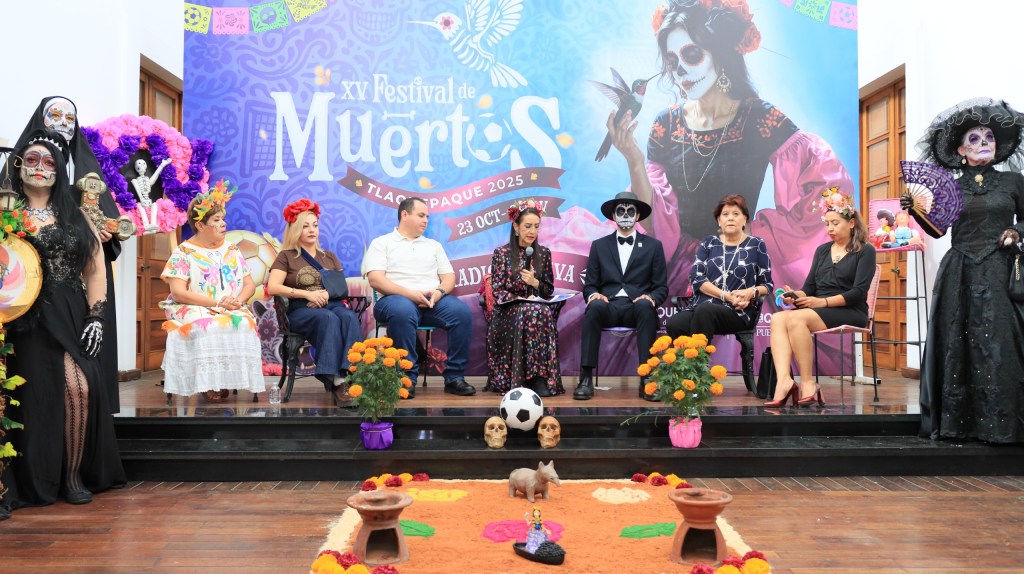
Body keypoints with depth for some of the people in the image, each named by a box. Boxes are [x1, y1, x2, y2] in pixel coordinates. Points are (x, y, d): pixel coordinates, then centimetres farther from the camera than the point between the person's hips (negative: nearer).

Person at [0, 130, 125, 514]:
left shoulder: (75, 216, 14)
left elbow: (95, 269, 11)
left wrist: (96, 317, 1)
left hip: (72, 317, 2)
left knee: (81, 389, -10)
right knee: (39, 393, -6)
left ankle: (74, 475, 5)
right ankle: (38, 480, 6)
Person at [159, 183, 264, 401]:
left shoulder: (231, 250, 15)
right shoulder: (184, 252, 0)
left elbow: (250, 284, 12)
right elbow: (178, 292, -10)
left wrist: (238, 300, -12)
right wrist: (217, 303, -17)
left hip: (233, 311, 4)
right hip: (195, 311, -3)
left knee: (243, 324, -29)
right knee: (209, 327, -36)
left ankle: (230, 378, -22)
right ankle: (209, 382, -24)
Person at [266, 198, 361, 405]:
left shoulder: (329, 257, 26)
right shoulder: (286, 256, 13)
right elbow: (272, 287, -3)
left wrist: (329, 293, -6)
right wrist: (307, 294, -12)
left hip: (332, 305, 3)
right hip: (302, 310, -3)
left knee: (349, 317, -34)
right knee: (329, 318, -38)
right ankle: (336, 381, -44)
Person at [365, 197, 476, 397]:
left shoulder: (434, 245, 25)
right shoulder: (381, 243, 10)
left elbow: (449, 276, 16)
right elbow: (375, 279, -5)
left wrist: (439, 292, -8)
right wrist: (410, 293, -17)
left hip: (433, 300, 4)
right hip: (397, 298, -4)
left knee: (462, 311, -27)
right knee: (403, 311, -40)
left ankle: (454, 377, -19)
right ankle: (407, 377, -28)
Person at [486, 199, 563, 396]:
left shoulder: (544, 253, 12)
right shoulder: (501, 253, 4)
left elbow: (549, 290, 11)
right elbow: (498, 292, -1)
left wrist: (534, 283, -9)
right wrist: (519, 299, -17)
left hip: (539, 308, 2)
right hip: (509, 311, -2)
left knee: (544, 313, -35)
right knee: (530, 312, -36)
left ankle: (539, 377, -33)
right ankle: (519, 378, -32)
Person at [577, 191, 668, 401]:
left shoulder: (653, 246, 14)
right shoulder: (599, 245, 17)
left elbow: (661, 287, 10)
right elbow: (589, 285, 13)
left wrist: (651, 298, -14)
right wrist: (593, 294, -12)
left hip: (637, 307, 0)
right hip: (608, 306, 1)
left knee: (646, 306, -36)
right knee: (595, 306, -35)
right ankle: (586, 378, -35)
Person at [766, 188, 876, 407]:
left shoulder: (865, 251, 5)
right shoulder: (821, 251, 23)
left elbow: (858, 292, -8)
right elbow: (809, 288, 16)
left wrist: (823, 301, -19)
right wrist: (796, 296, -8)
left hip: (850, 313, -6)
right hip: (818, 311, 6)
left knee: (796, 318, -34)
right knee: (778, 318, -26)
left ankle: (807, 384, -30)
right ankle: (784, 379, -42)